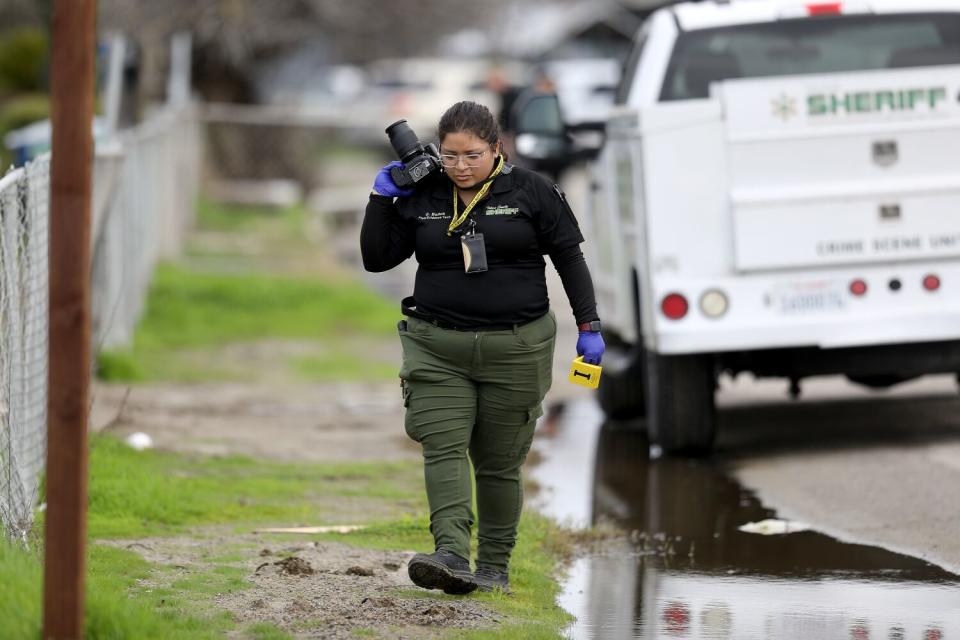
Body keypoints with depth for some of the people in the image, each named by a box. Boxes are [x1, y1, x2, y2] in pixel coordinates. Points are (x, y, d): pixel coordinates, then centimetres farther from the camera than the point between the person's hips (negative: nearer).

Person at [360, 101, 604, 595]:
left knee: (498, 462, 4)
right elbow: (376, 259, 9)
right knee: (443, 449, -16)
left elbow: (569, 257, 4)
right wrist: (381, 199, -1)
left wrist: (589, 325, 0)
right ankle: (452, 555, -28)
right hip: (438, 348, 2)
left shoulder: (530, 192, 0)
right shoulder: (421, 198, 6)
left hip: (515, 348, -2)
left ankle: (495, 566, 13)